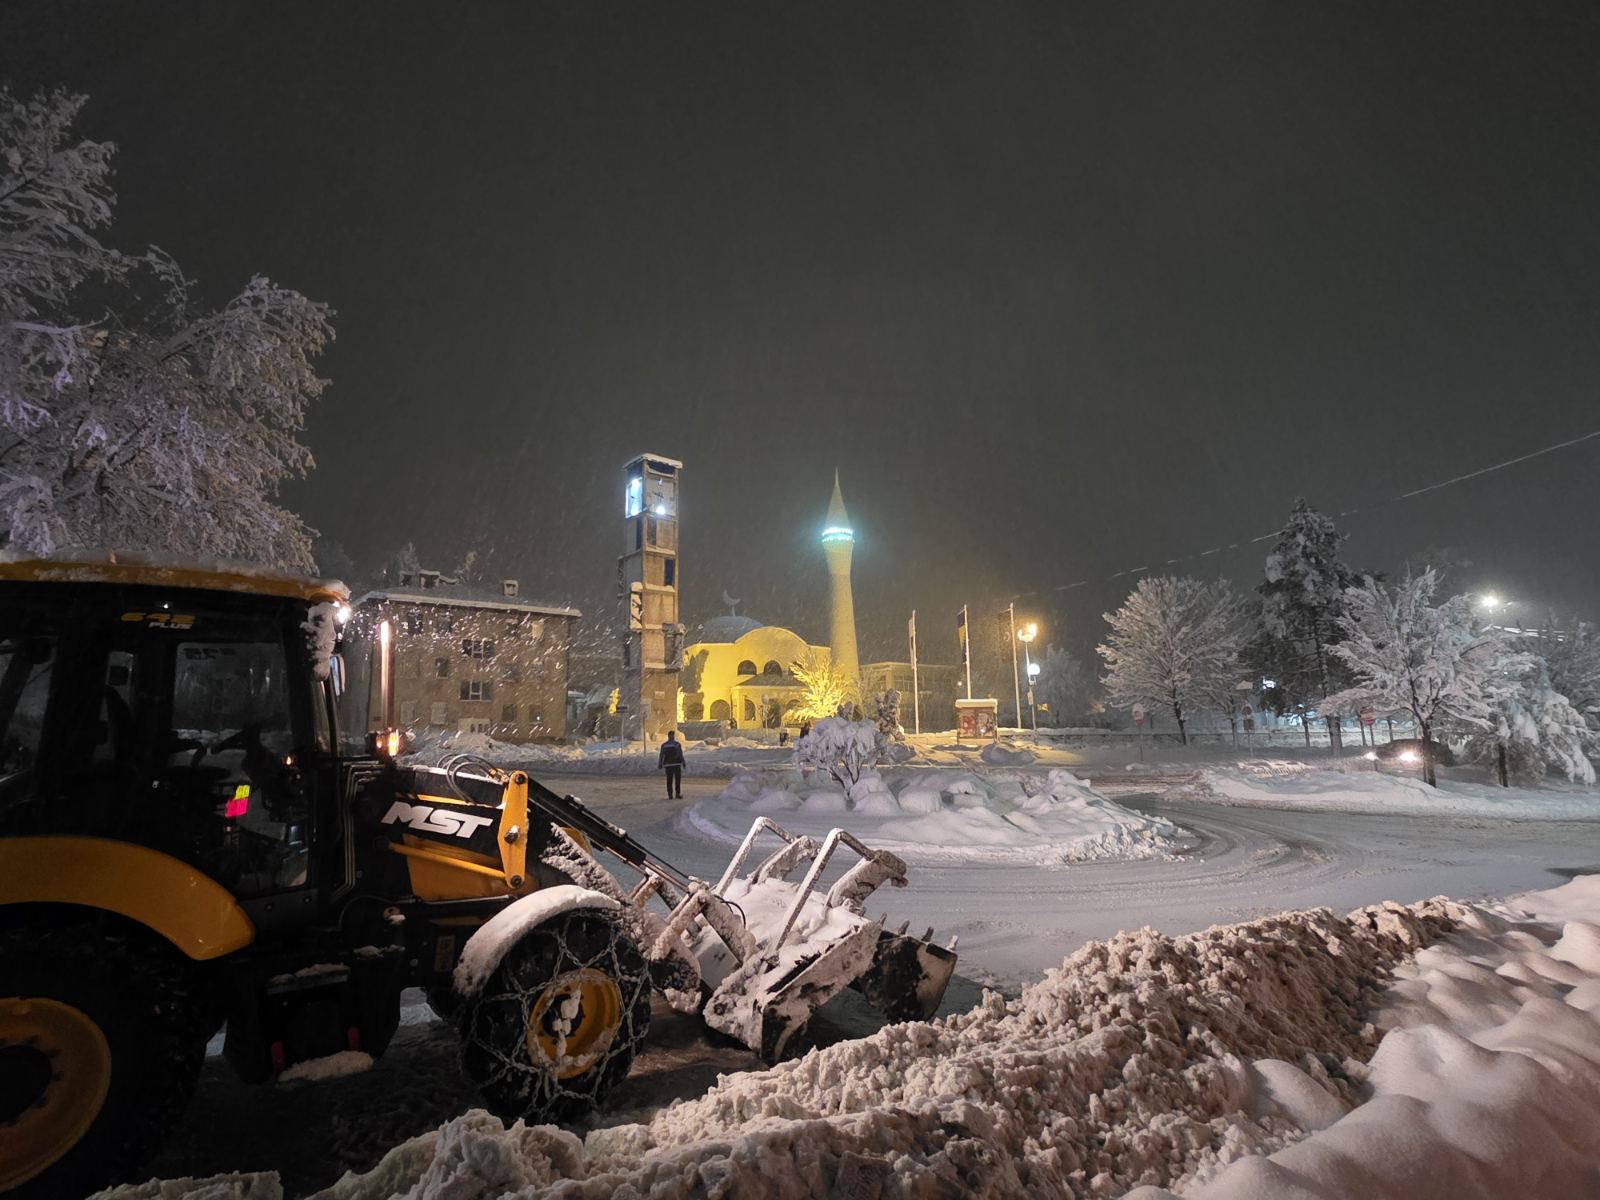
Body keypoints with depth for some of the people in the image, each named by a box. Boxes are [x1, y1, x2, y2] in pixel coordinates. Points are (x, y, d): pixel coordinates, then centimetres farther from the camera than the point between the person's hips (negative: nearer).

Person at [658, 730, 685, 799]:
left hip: (668, 765, 3)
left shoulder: (664, 745, 3)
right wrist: (683, 763, -1)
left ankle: (670, 795, 5)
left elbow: (661, 755, 3)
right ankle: (677, 794, 2)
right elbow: (680, 755, -8)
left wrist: (660, 764, 10)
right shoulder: (677, 744, -6)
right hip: (676, 764, -3)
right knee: (677, 779, 5)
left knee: (669, 780, 6)